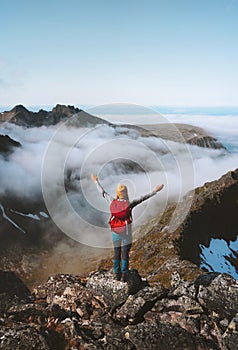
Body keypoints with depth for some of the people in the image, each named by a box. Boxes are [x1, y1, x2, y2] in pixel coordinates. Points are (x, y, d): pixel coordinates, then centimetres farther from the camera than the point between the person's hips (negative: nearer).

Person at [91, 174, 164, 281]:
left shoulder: (112, 202, -9)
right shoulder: (129, 204, -19)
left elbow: (103, 193, 3)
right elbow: (143, 198, -22)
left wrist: (96, 181, 16)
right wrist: (155, 191, -19)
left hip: (115, 233, 4)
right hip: (126, 234, -4)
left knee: (116, 254, 17)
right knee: (125, 255, 6)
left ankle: (117, 274, 25)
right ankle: (124, 276, 10)